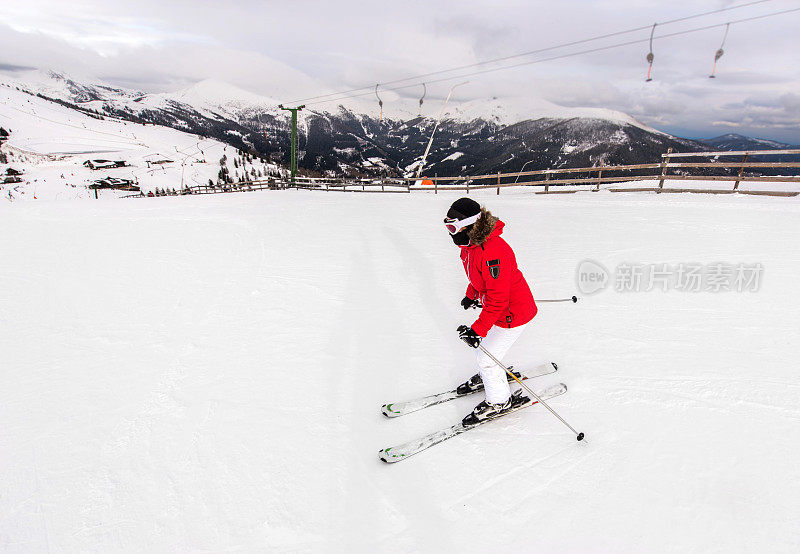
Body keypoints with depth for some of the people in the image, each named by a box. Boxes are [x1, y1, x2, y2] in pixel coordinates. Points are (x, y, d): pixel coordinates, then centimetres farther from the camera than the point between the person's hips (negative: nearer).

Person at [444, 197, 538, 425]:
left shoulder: (493, 252, -35)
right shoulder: (470, 243, -4)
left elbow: (497, 298, -33)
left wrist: (478, 329, -32)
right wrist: (471, 295, 29)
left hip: (512, 314, -9)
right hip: (496, 308, 9)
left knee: (486, 359, 1)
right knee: (484, 345, 24)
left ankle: (499, 401, 25)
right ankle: (490, 377, 54)